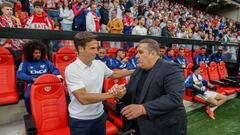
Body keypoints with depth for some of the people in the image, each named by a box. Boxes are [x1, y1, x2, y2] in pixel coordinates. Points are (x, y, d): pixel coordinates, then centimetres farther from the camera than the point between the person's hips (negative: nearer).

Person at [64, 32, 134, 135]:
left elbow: (113, 74, 17)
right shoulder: (71, 69, -20)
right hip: (80, 120, -4)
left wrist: (133, 71, 14)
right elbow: (83, 98, -26)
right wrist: (111, 94, -25)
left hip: (100, 116, 5)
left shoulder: (99, 64, -3)